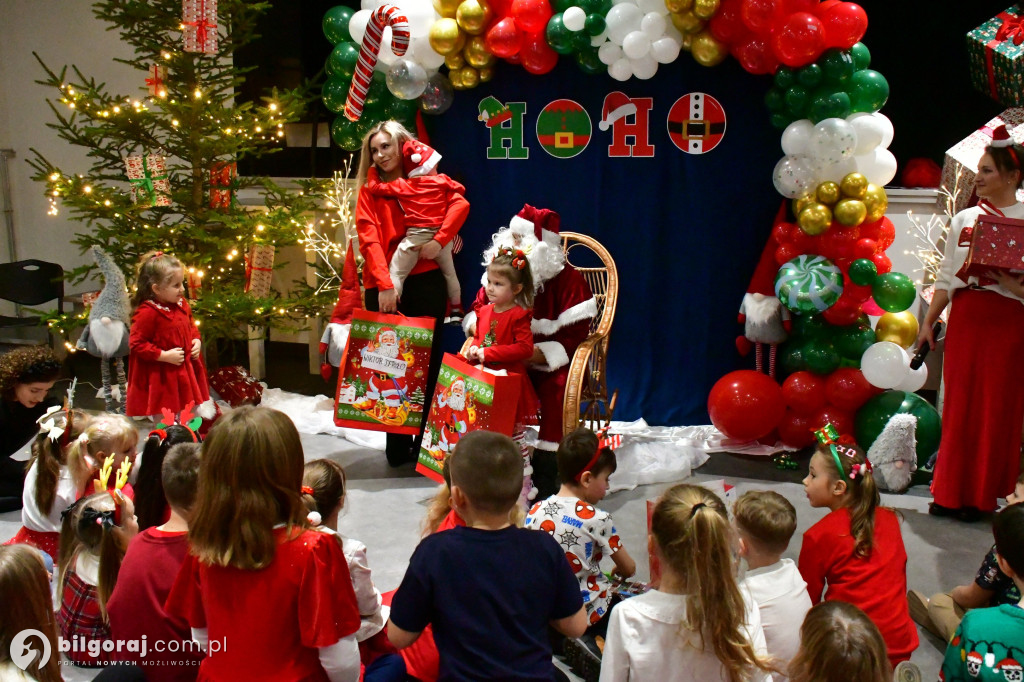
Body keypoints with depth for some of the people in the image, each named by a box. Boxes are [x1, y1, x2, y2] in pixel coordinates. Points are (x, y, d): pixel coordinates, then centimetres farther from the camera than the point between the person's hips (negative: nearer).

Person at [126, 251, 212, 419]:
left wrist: (196, 341, 0)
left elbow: (191, 326, 20)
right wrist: (165, 356, -23)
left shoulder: (182, 305, 3)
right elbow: (136, 344, -21)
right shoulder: (147, 313, -21)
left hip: (185, 372, 7)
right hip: (161, 378, -7)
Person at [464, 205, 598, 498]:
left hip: (550, 363, -4)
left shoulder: (567, 280, -11)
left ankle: (546, 479, -21)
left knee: (556, 389, -32)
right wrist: (478, 327, -12)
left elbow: (571, 338, -16)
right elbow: (477, 309, 13)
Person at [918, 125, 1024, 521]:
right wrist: (928, 322, 10)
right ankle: (951, 492, 18)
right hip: (964, 318, 4)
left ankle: (981, 496, 15)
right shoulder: (964, 219, 10)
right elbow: (946, 278, 12)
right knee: (958, 403, 8)